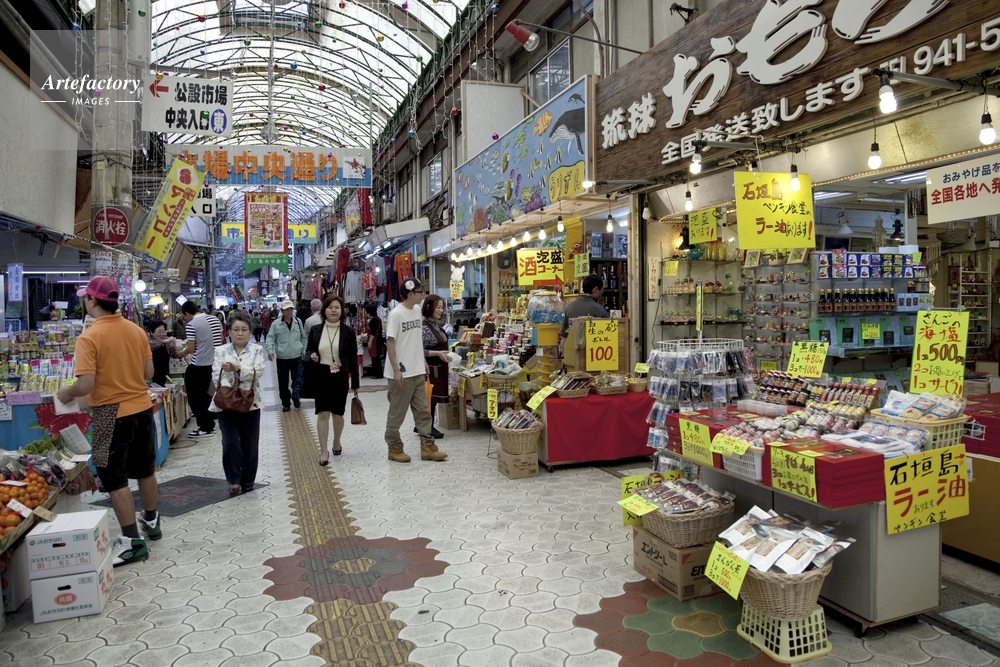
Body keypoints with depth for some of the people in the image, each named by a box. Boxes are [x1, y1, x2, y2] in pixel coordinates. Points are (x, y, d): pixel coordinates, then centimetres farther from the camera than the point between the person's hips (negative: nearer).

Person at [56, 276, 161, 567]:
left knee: (115, 478, 4)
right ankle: (152, 521, 37)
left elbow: (86, 385, -20)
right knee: (145, 469, 20)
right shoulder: (137, 331, 0)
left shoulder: (89, 338, -17)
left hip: (112, 414, -6)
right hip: (142, 408, 6)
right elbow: (148, 373, 6)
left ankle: (132, 541, 7)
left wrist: (66, 392, 0)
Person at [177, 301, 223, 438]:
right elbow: (220, 341, 14)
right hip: (213, 363, 7)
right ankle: (209, 423, 25)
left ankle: (206, 427, 6)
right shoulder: (214, 320, 6)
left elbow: (191, 349, -15)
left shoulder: (191, 325, -14)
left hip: (198, 365, -7)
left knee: (194, 397, 5)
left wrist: (183, 352, 5)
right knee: (204, 394, 20)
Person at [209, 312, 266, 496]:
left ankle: (248, 481, 23)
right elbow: (217, 375, -7)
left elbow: (258, 372, -13)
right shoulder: (220, 351, 5)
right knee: (230, 444, -7)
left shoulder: (257, 350, 3)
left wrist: (237, 368, -28)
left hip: (250, 403, 0)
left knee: (249, 444, 8)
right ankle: (234, 480, 12)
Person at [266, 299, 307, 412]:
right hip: (282, 358, -1)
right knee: (283, 382, 6)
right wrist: (270, 350, -17)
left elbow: (303, 337, 14)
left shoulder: (298, 322, 5)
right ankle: (286, 403, 20)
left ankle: (296, 400, 31)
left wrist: (304, 349, 8)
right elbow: (270, 338, -1)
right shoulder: (276, 324, -3)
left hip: (297, 357, 1)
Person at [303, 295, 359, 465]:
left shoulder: (348, 331, -3)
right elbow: (308, 351, 12)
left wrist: (355, 383, 0)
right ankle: (323, 451, 3)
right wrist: (311, 356, -14)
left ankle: (337, 442, 36)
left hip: (340, 377, 0)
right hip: (321, 376, 0)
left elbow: (353, 358, 0)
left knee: (338, 413, 12)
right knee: (323, 413, -4)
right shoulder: (315, 330, 1)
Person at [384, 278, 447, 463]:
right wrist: (396, 370, -18)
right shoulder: (396, 314, -13)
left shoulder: (417, 312, 9)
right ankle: (394, 447, 16)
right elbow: (389, 342, -15)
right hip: (402, 373, -8)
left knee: (423, 411, 10)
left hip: (418, 372, 8)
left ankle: (427, 446, 16)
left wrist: (424, 362, 15)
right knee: (397, 413, 4)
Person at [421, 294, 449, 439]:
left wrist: (445, 353, 9)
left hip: (439, 367, 9)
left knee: (434, 397, 14)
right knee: (430, 398, -1)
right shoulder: (424, 327, -18)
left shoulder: (436, 325, 10)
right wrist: (438, 353, -24)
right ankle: (427, 428, 10)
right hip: (430, 368, -9)